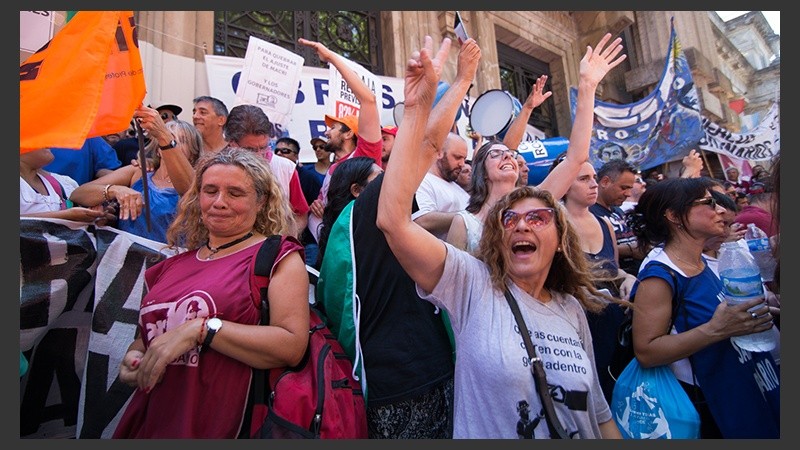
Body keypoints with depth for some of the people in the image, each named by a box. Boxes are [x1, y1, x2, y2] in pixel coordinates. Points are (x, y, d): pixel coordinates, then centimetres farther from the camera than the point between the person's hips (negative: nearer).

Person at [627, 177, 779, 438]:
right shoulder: (659, 276, -25)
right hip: (708, 404, -8)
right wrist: (715, 330, -35)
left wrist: (759, 307, 3)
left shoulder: (705, 263, 2)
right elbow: (645, 352, -30)